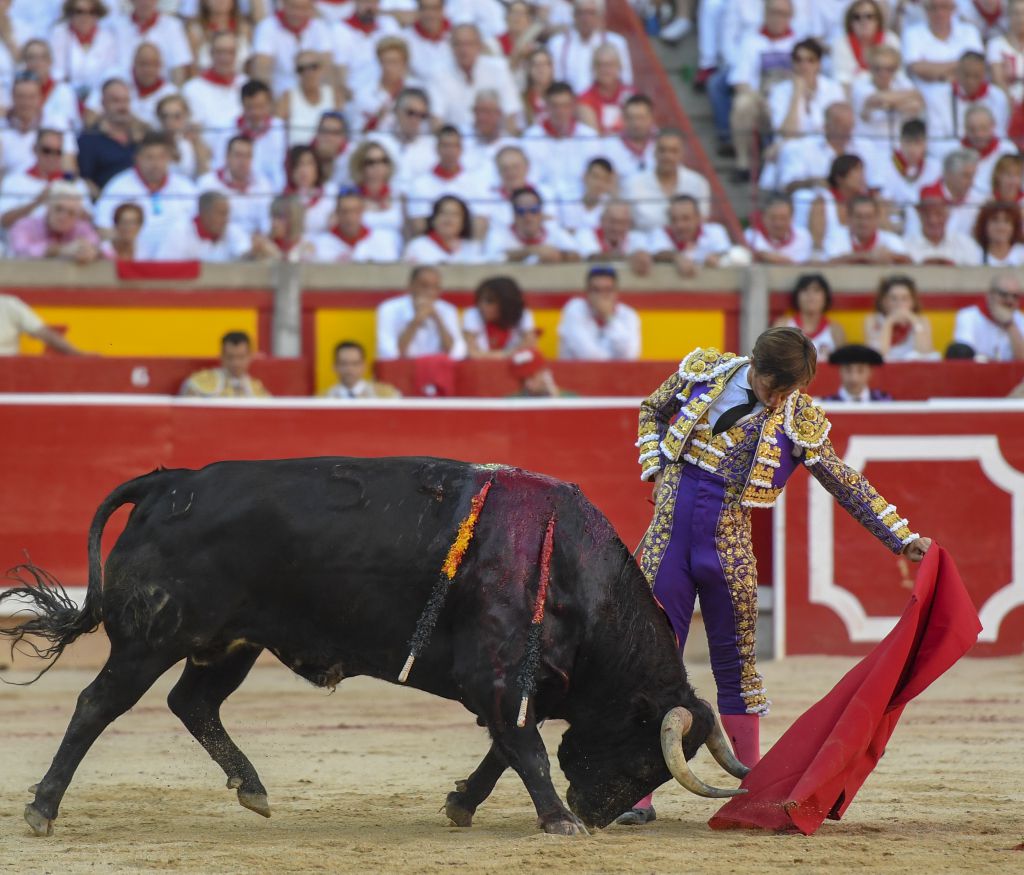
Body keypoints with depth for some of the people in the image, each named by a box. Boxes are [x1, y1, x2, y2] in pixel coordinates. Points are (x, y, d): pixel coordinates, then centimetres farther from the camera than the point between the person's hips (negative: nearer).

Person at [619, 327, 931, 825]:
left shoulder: (800, 423, -3)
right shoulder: (703, 372, -1)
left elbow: (848, 485, 4)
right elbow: (652, 410, 16)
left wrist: (904, 539, 1)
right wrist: (657, 471, 3)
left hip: (728, 547, 0)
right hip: (669, 534, 0)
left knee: (736, 666, 4)